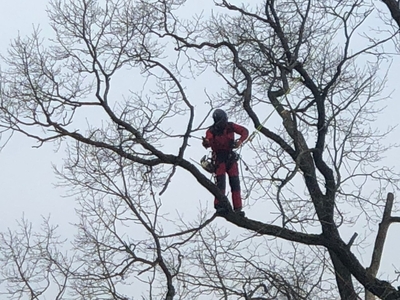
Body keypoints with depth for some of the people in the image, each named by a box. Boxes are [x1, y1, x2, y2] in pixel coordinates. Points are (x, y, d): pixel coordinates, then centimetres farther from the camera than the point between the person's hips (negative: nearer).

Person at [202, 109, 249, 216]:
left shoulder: (230, 126, -1)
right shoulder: (211, 130, -10)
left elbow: (245, 131, 4)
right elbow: (208, 142, -26)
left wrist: (240, 141, -15)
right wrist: (206, 142, -51)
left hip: (230, 158, 3)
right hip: (219, 158, -3)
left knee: (235, 183, -3)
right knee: (220, 182, -16)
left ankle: (237, 209, -5)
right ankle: (219, 206, -18)